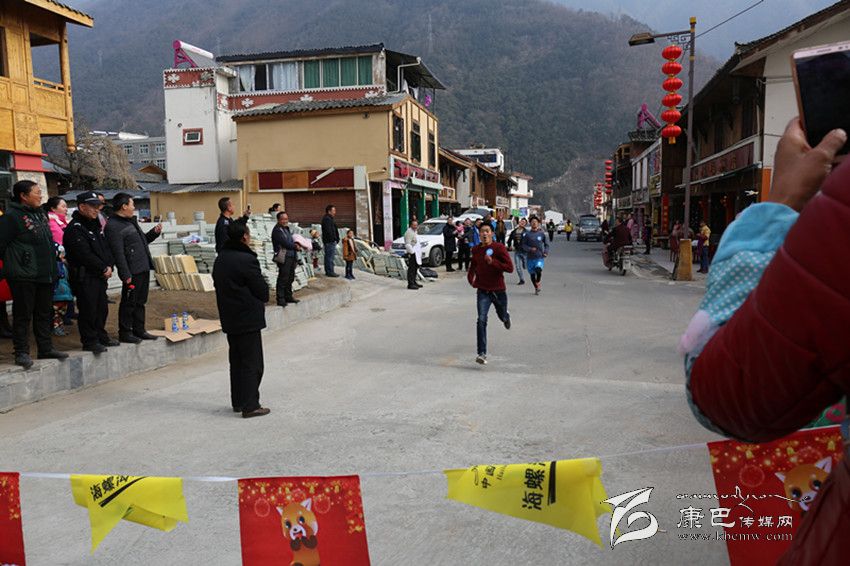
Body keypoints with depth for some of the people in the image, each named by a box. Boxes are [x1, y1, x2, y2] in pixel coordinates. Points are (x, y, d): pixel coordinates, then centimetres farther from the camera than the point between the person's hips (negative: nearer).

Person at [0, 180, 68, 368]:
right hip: (23, 275, -8)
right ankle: (21, 352, 7)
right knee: (23, 315, -1)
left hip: (46, 274, 8)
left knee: (44, 313, 13)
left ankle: (45, 348, 22)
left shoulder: (41, 213, 15)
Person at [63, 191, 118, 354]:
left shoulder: (94, 225, 16)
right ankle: (89, 341, 5)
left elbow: (105, 248, 15)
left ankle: (101, 336, 26)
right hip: (84, 277, -9)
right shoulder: (74, 228, -13)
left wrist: (109, 265, -2)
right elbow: (85, 255, -19)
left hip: (100, 275, 9)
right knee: (88, 310, -3)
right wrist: (103, 268, -13)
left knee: (102, 308, 15)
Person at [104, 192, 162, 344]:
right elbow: (118, 253, -19)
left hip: (144, 269, 9)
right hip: (132, 272, -9)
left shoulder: (131, 221, 17)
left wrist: (154, 232, 10)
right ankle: (124, 333, 10)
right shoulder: (113, 226, -14)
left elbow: (142, 240, 28)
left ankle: (139, 330, 24)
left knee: (140, 302, 15)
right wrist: (125, 274, -22)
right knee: (129, 303, 0)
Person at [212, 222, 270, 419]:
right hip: (248, 319, -8)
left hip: (229, 319, 8)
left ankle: (237, 401, 25)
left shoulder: (220, 260, 8)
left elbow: (219, 286, 13)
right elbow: (263, 291, -14)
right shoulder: (247, 260, -18)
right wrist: (259, 301, 6)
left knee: (236, 361, 17)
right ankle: (250, 406, 2)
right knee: (252, 363, -1)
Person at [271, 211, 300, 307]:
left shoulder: (287, 228, 18)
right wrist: (295, 246, -8)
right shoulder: (277, 230, -11)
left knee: (290, 278, 14)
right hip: (284, 258, -9)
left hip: (291, 257, 9)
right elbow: (284, 243, -19)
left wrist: (295, 244, 1)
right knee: (283, 279, -8)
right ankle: (280, 299, -4)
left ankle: (288, 296, 24)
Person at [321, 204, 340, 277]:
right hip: (330, 241, -11)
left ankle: (327, 271, 19)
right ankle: (330, 272, -9)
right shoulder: (327, 219, -14)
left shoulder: (328, 219, 20)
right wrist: (334, 239, -18)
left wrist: (336, 238, 13)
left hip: (327, 241, 11)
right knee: (330, 256, -9)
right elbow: (328, 231, -22)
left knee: (328, 256, 13)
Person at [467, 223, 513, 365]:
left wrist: (493, 261, -28)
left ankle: (506, 316, 60)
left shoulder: (499, 248, -11)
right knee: (481, 320, -13)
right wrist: (471, 276, 11)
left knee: (502, 316, 19)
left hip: (498, 290, -1)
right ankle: (482, 354, -13)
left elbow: (510, 268, -18)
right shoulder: (476, 250, 2)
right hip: (483, 291, 1)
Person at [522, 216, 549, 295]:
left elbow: (546, 244, 14)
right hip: (530, 257, 1)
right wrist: (530, 249, -15)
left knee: (539, 269, -26)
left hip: (539, 257, -1)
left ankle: (538, 282, 4)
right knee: (532, 273, 7)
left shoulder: (541, 233, 3)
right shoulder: (527, 234, 1)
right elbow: (523, 245, 2)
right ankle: (536, 288, 29)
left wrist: (546, 252, -1)